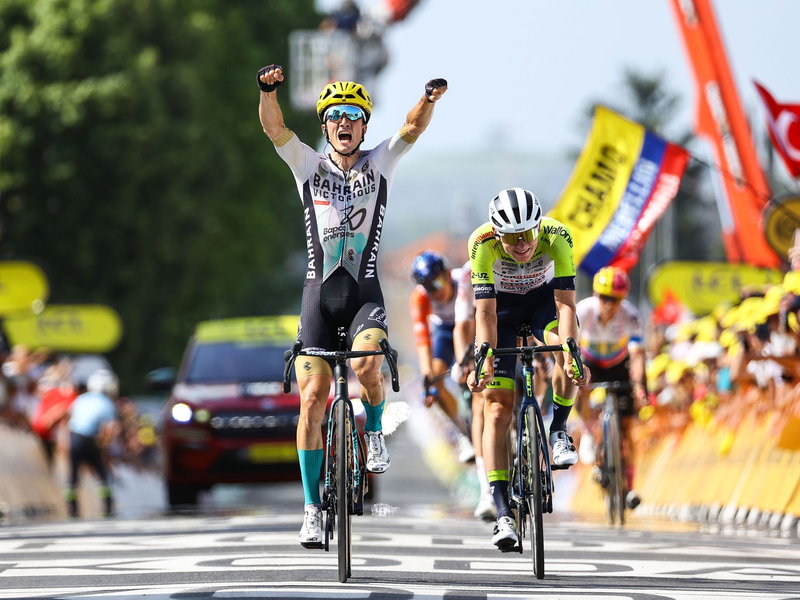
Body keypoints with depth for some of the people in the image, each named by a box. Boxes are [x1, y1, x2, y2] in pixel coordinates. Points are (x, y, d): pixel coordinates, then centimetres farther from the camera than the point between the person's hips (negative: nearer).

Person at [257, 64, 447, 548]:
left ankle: (375, 432, 4)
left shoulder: (379, 165, 6)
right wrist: (268, 91, -29)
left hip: (365, 293, -1)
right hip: (319, 294, 1)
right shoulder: (310, 166, 6)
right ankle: (313, 508, 2)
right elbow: (274, 128, -9)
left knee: (367, 364, -30)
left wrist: (431, 99, -30)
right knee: (313, 397, -5)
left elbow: (412, 129, -9)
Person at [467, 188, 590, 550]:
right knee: (497, 407, -12)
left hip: (543, 298, 1)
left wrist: (571, 353, -49)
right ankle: (503, 513, -12)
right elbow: (485, 312, -34)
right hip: (501, 305, -1)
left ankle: (558, 431, -9)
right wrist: (484, 361, -46)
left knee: (567, 349, -34)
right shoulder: (482, 243, -33)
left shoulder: (556, 236, -32)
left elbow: (565, 303, -36)